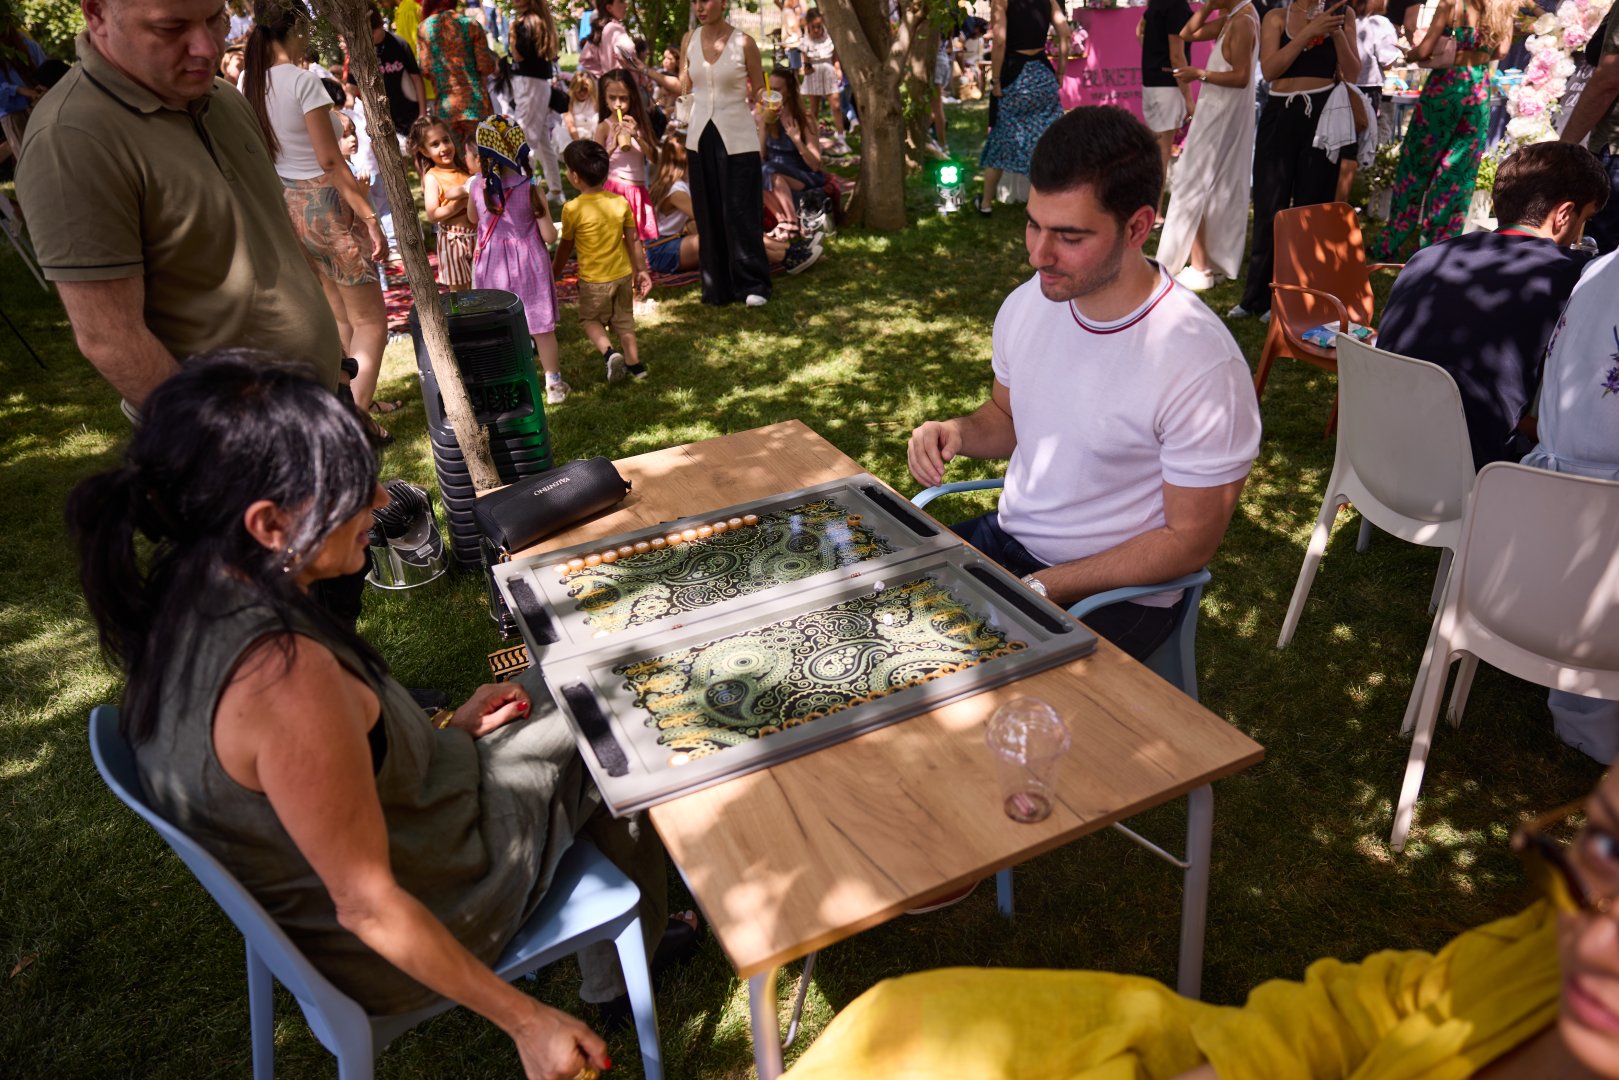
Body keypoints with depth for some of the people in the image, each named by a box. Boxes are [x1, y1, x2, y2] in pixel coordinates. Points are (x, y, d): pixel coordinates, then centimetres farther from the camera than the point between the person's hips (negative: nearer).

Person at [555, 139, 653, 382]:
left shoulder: (573, 209, -17)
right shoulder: (620, 202, -5)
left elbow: (566, 247, -6)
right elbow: (633, 241, 1)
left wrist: (554, 272, 10)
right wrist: (641, 270, 13)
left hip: (594, 280, -4)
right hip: (623, 273, 4)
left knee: (590, 319, 16)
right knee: (623, 318, 21)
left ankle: (609, 352, -8)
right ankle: (634, 364, 24)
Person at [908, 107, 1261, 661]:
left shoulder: (1202, 366, -24)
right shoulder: (1026, 305, -3)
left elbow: (1190, 541, -17)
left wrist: (1037, 589, -21)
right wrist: (957, 433, -8)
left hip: (1118, 592, -6)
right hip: (1007, 536, 7)